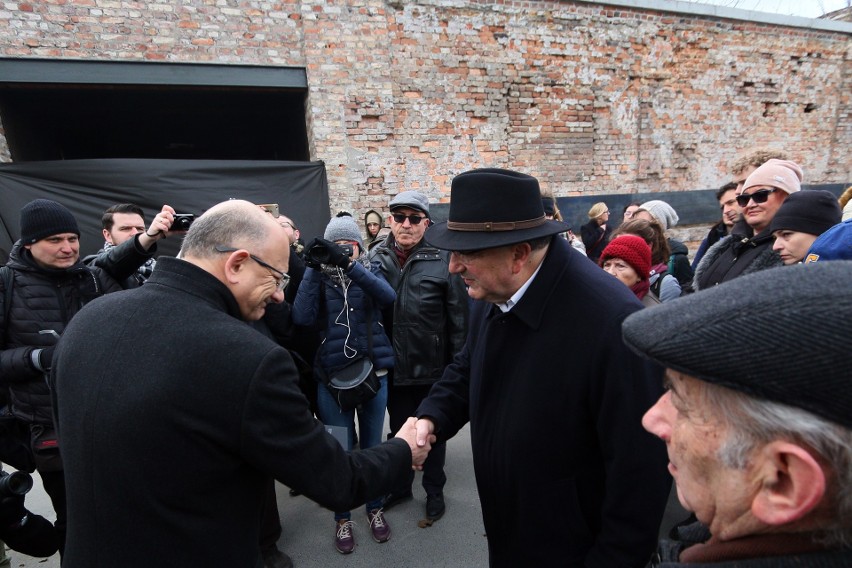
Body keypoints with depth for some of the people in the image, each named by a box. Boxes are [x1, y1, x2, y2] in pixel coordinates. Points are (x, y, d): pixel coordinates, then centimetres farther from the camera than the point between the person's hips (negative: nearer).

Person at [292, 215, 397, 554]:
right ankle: (342, 518, 33)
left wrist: (348, 264, -32)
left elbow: (388, 296, -21)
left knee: (372, 446, 16)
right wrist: (313, 269, -23)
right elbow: (302, 318, -16)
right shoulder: (319, 276, 0)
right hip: (331, 376, 0)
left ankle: (375, 509, 38)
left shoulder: (370, 271, 2)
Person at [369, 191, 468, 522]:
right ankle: (400, 486, 45)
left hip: (433, 367, -3)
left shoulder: (442, 259, -13)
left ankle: (434, 490, 40)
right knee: (399, 429, 23)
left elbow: (458, 318, -10)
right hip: (394, 366, 3)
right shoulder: (377, 258, -3)